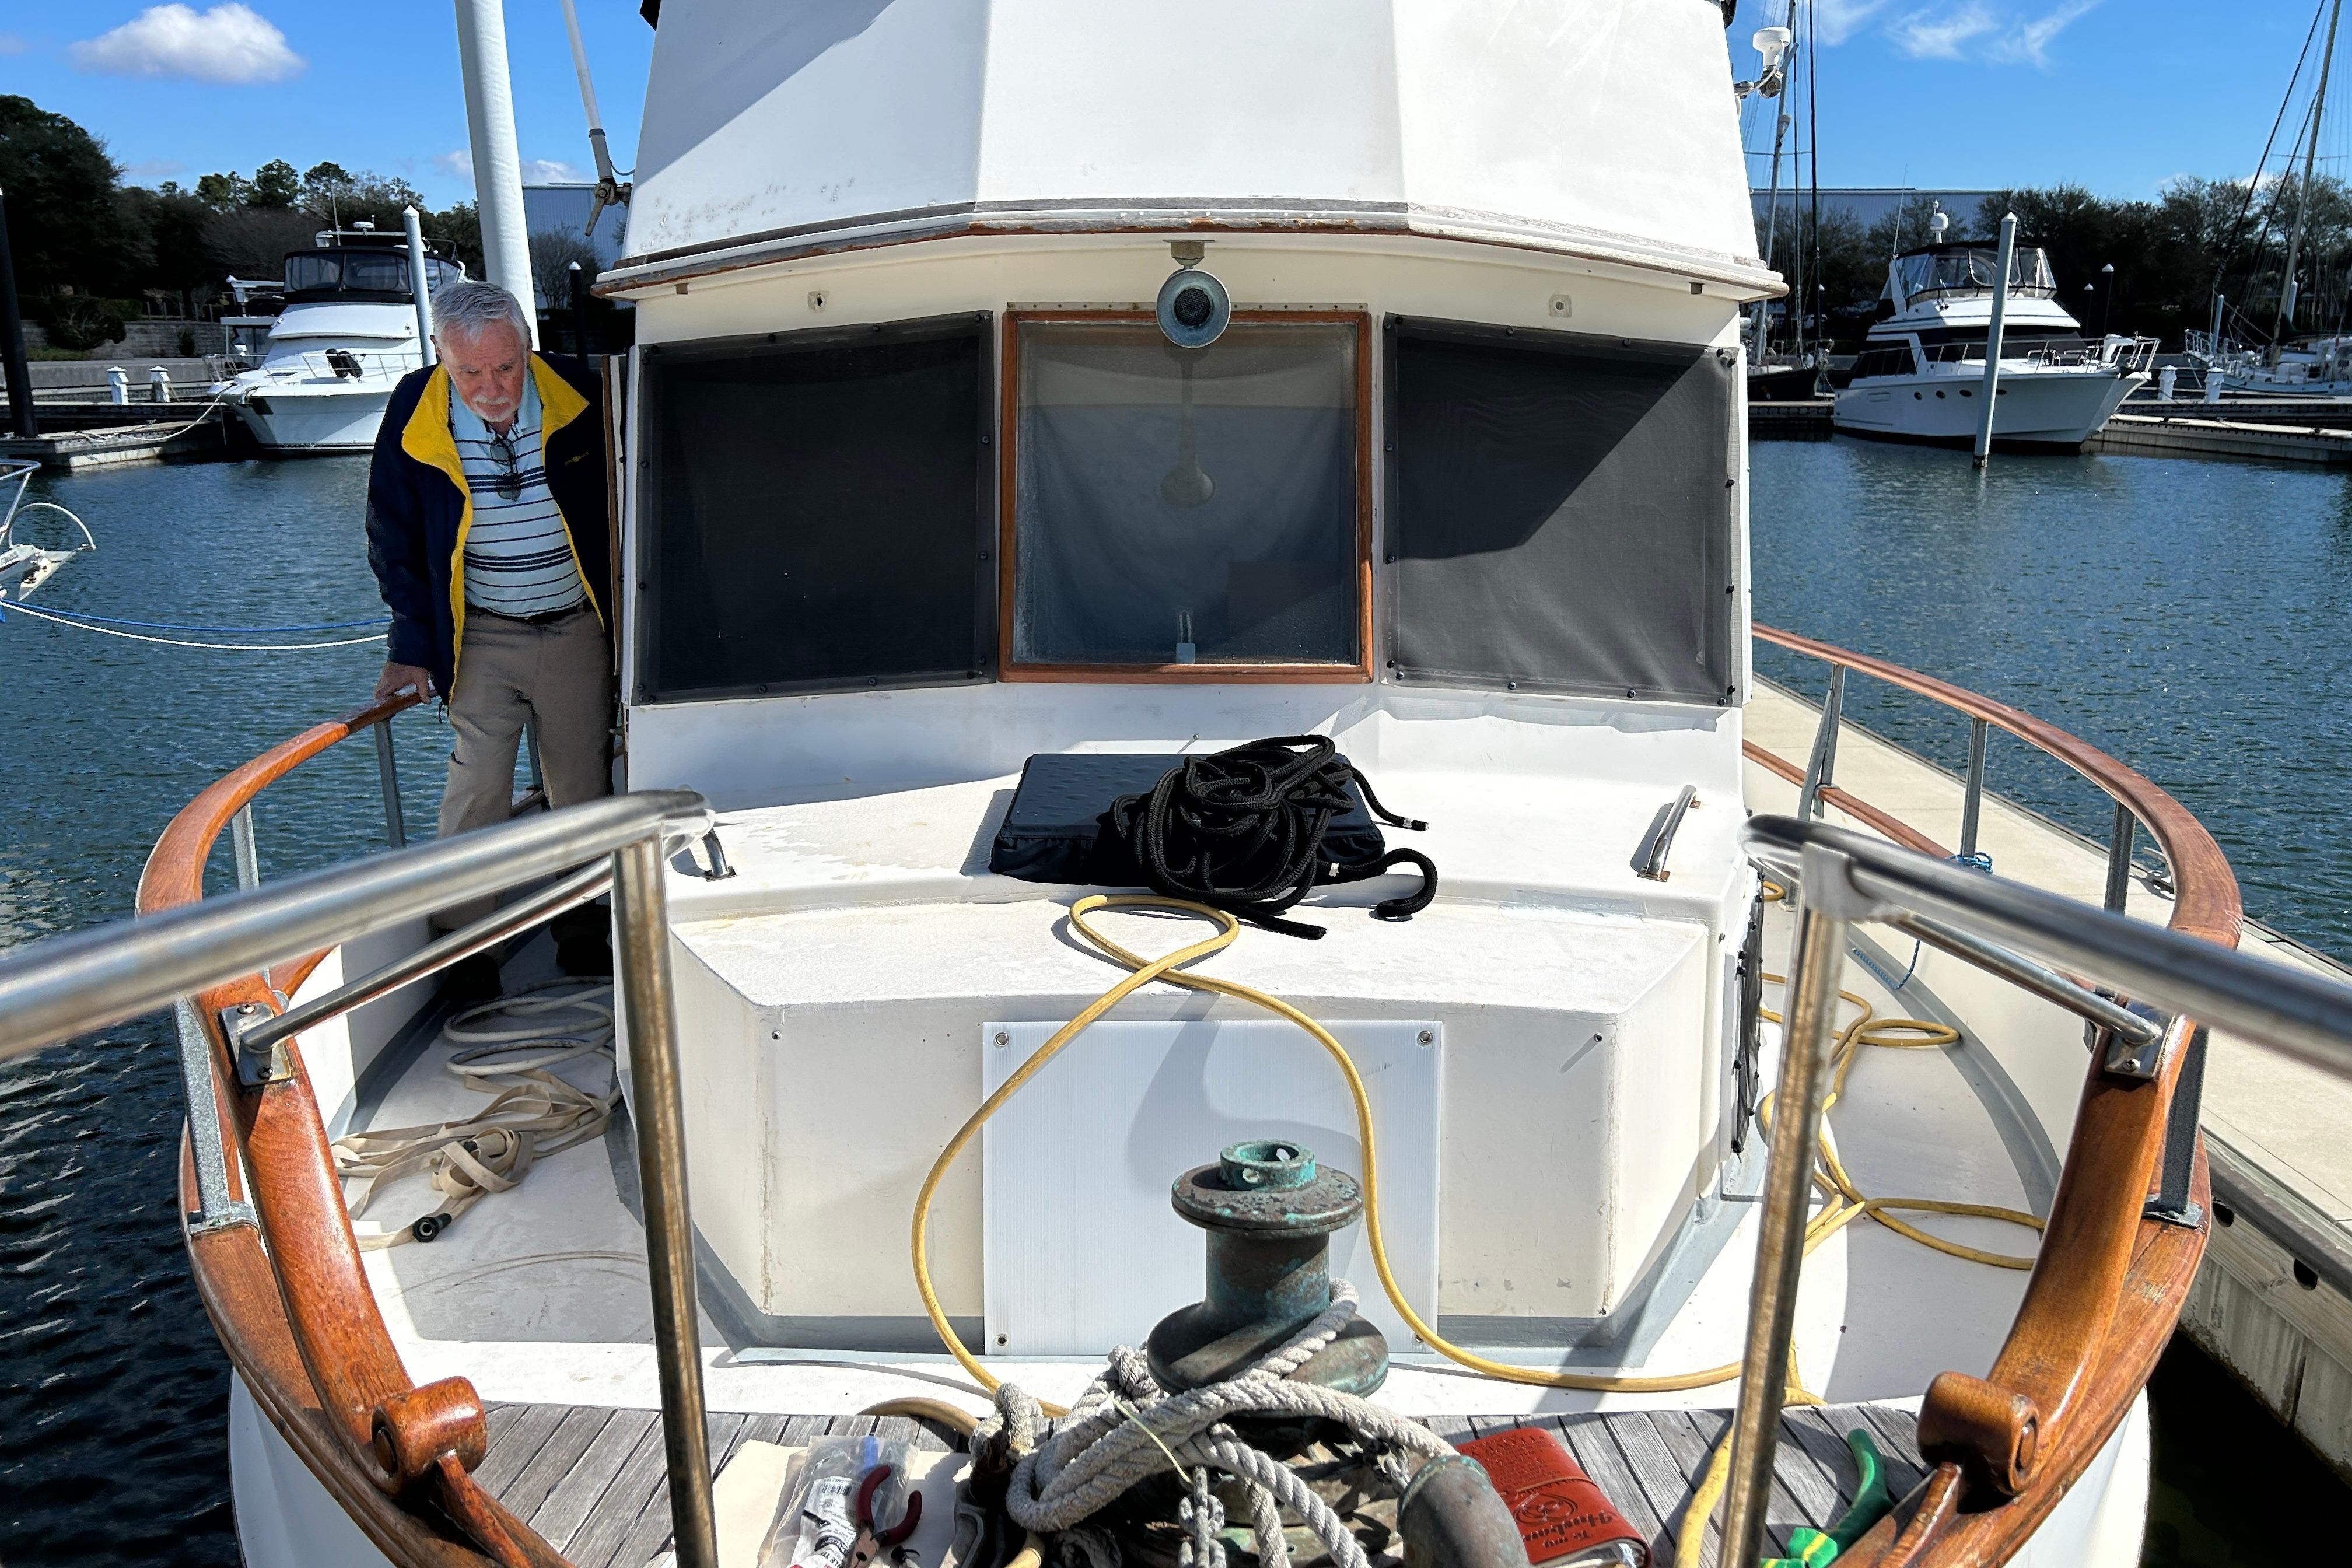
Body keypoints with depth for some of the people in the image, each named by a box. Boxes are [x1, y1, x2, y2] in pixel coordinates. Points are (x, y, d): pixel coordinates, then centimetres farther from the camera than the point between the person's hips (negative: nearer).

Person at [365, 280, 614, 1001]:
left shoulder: (578, 399, -11)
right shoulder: (414, 415, -10)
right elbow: (395, 542, 2)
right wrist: (413, 646, -1)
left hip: (576, 628, 1)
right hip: (482, 636, 0)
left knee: (583, 787, 7)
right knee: (477, 789, -4)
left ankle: (584, 933, 24)